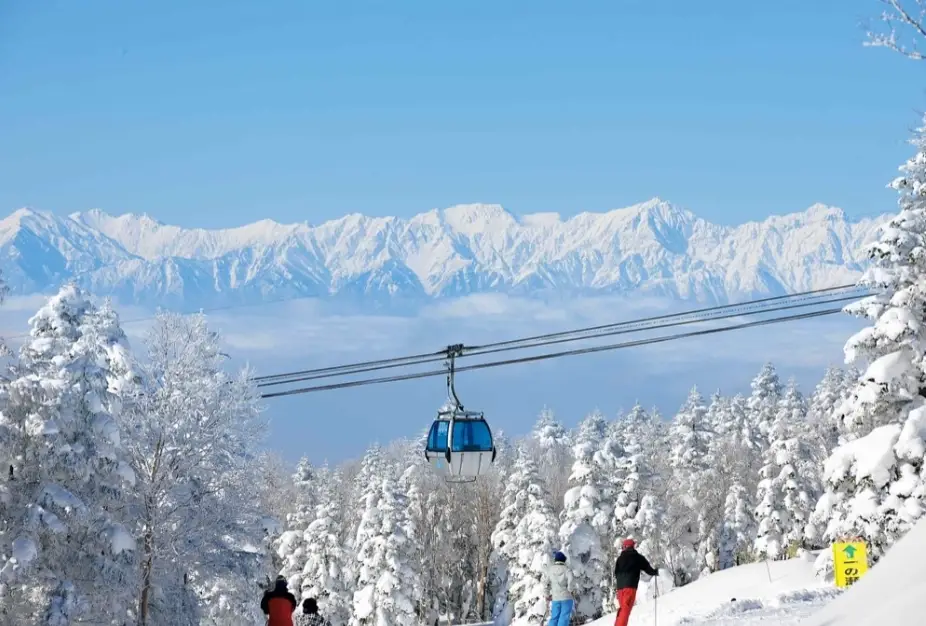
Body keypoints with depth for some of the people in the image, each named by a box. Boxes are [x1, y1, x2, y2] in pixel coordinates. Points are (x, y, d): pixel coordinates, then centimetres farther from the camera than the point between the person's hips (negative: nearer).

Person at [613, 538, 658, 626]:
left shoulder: (620, 558, 17)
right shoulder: (638, 557, 6)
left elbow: (616, 573, 17)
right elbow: (648, 569, 8)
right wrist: (655, 572, 29)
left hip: (620, 586, 5)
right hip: (630, 586, -5)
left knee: (622, 609, 18)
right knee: (626, 609, -14)